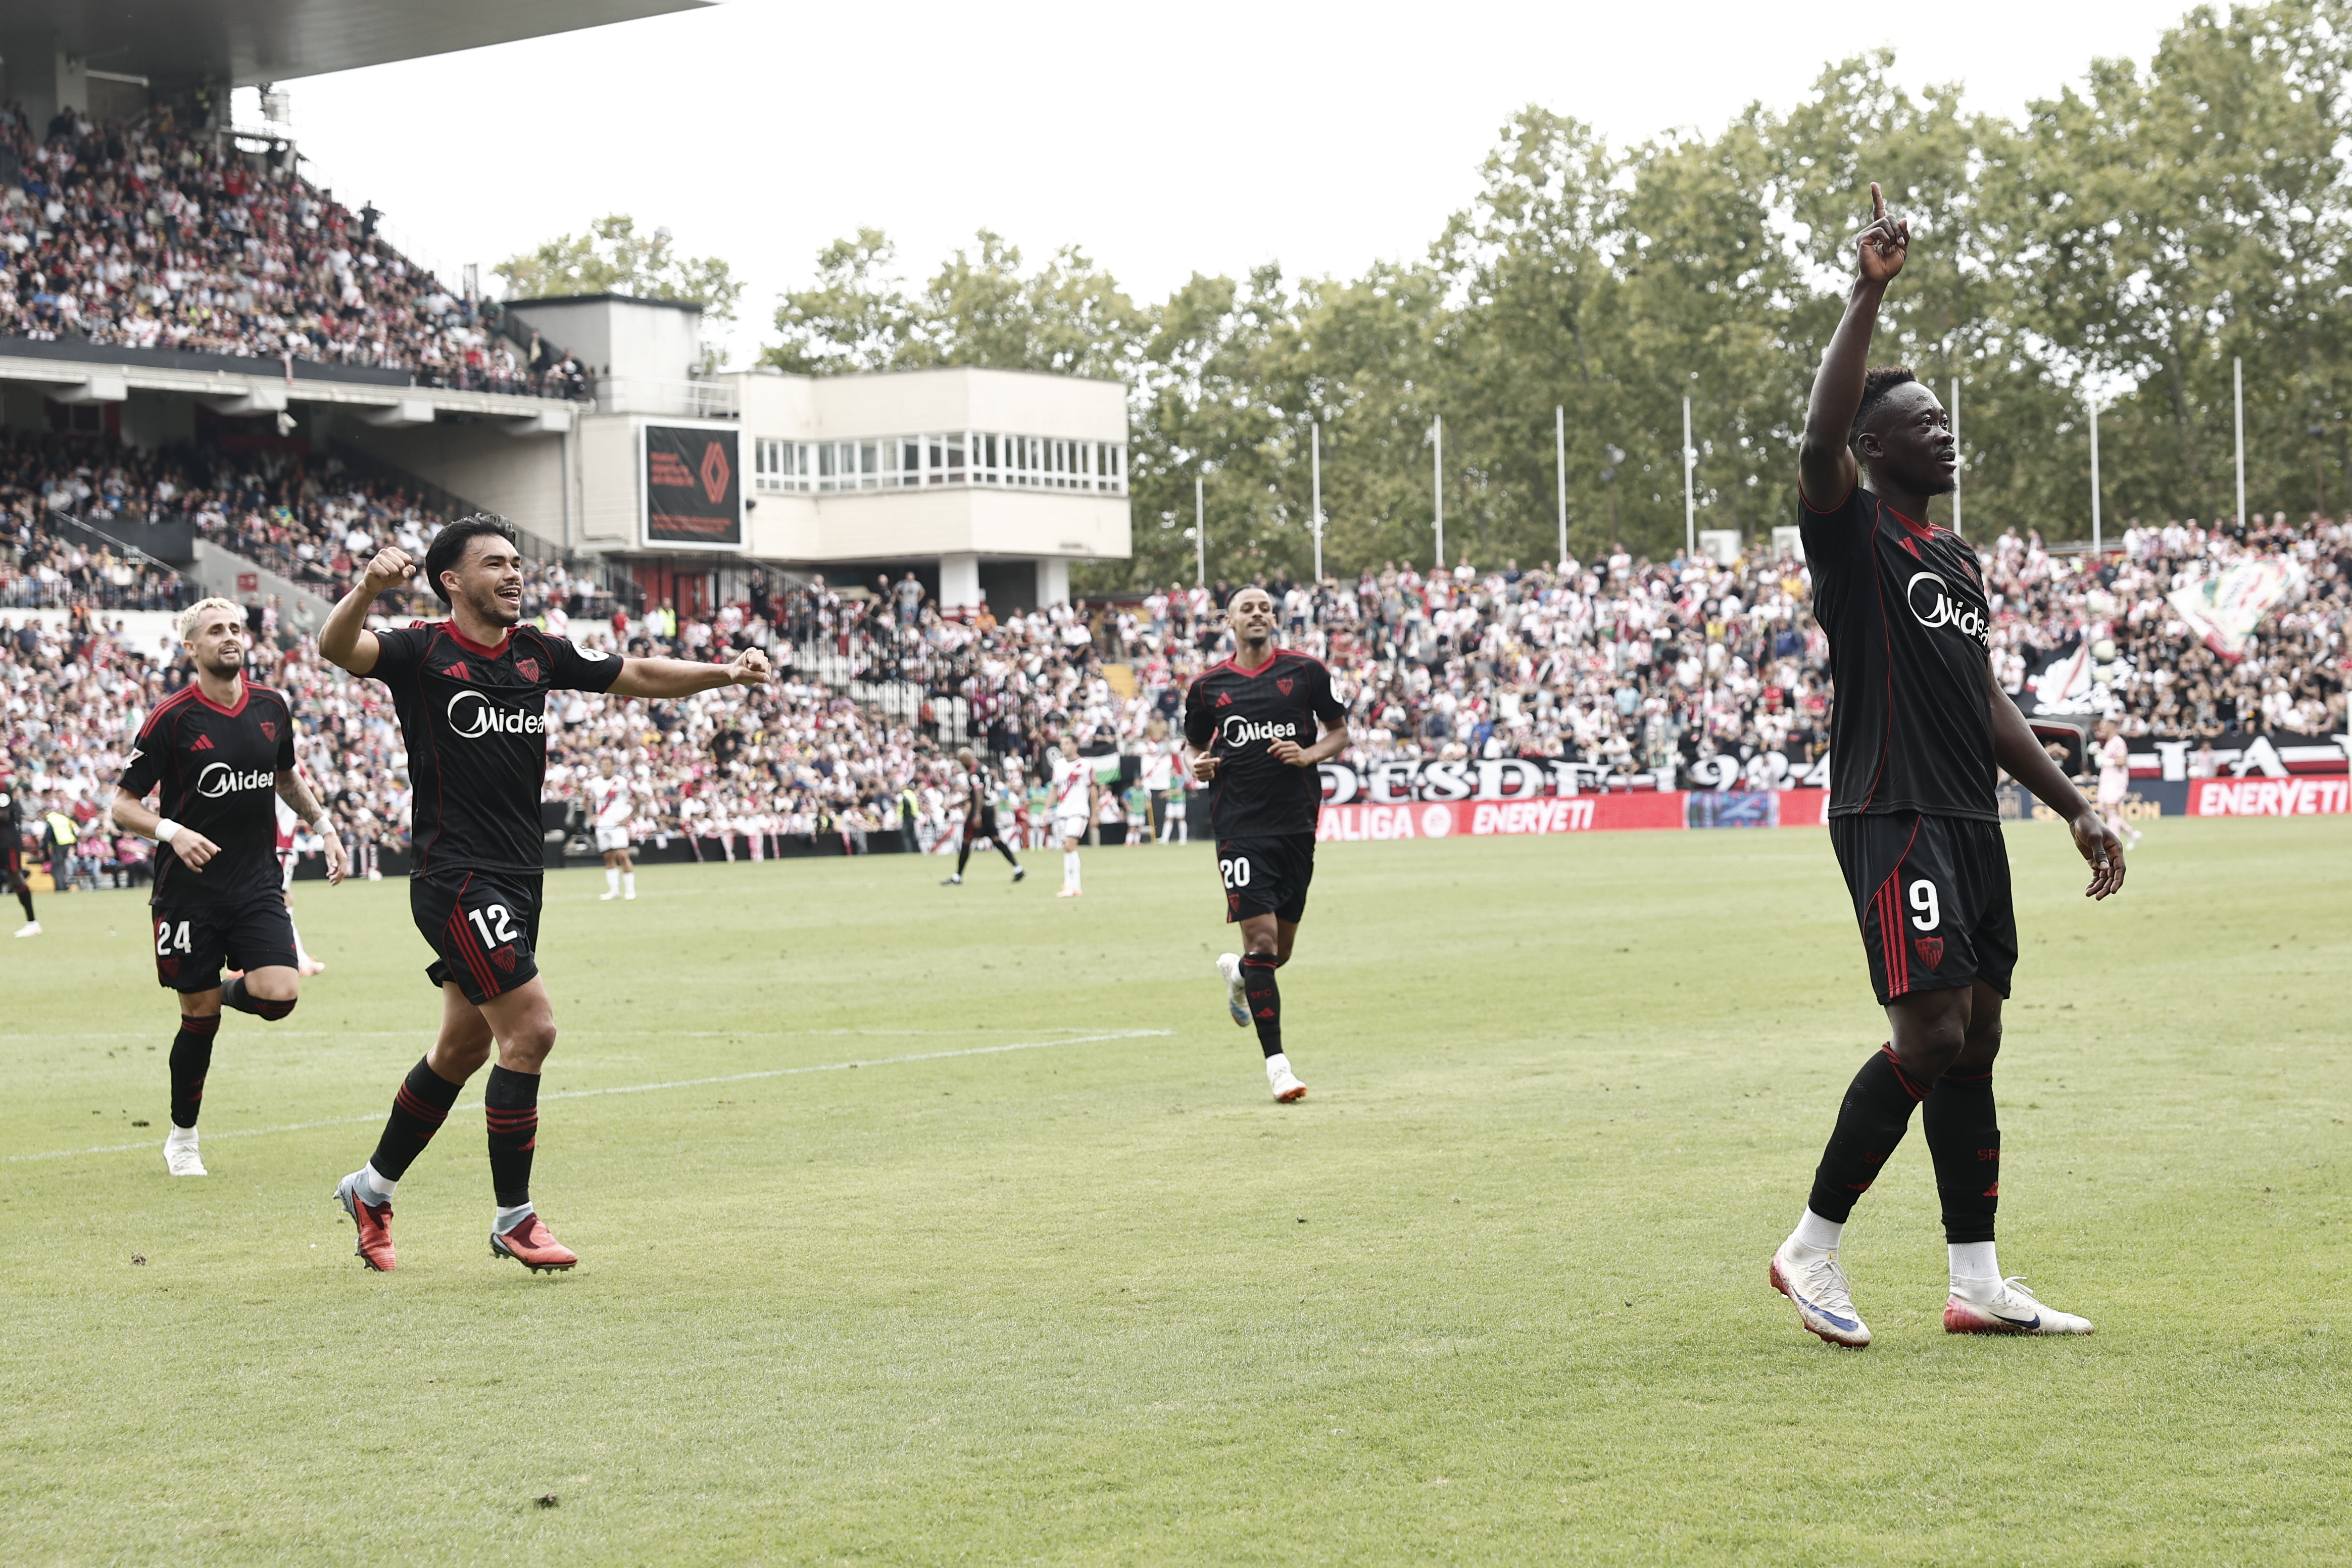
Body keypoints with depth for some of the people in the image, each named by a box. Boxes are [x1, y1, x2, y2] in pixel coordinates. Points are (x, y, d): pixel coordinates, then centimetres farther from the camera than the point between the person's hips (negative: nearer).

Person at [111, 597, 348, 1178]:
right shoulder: (172, 718, -9)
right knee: (200, 1017, 1)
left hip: (258, 885, 3)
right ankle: (182, 1139, 20)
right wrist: (172, 832, -22)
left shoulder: (272, 708, 5)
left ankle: (226, 990, 21)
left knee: (280, 995, -15)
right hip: (190, 890, -3)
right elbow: (123, 804, -6)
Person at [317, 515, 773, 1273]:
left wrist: (725, 672, -4)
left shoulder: (540, 654, 10)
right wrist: (367, 587, -45)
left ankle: (372, 1188, 33)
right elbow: (337, 647, -24)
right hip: (455, 878, -8)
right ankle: (513, 1219, -2)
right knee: (530, 1030, -14)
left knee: (463, 1049, 16)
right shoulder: (422, 652, -8)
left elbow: (638, 675, 11)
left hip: (516, 881, 8)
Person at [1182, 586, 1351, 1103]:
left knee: (1280, 952, 9)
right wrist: (1200, 766, -4)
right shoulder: (1208, 685, 6)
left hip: (1296, 823, 2)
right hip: (1240, 826, -2)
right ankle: (1276, 1061, -7)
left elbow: (1338, 731, 12)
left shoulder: (1305, 671, 5)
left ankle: (1236, 972, 46)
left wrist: (1307, 755, -7)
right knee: (1261, 938, -13)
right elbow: (1195, 745, 19)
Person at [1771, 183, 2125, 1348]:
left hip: (1972, 818, 8)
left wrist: (2074, 808, 20)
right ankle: (1812, 1247, -3)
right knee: (1931, 1034, -16)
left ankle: (1978, 1284, 11)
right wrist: (1868, 295, -29)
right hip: (1892, 816, -8)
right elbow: (1820, 440, -25)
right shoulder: (1853, 534, -4)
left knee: (1974, 1044, 7)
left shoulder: (1956, 558, 20)